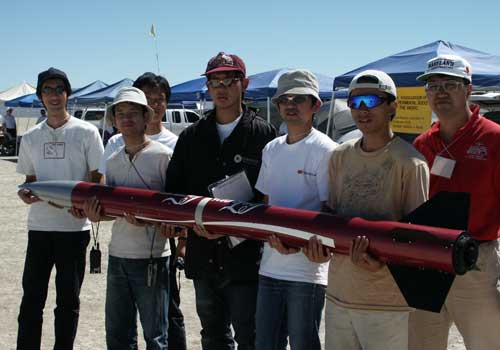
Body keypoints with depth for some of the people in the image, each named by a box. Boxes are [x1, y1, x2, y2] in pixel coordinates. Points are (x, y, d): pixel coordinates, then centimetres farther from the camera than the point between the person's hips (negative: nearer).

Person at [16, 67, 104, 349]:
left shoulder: (86, 132, -2)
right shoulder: (31, 137, 10)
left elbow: (98, 179, -2)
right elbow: (30, 178, 17)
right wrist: (26, 193, -6)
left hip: (75, 227, -3)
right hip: (39, 227, 3)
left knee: (68, 300, 8)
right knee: (32, 297, 6)